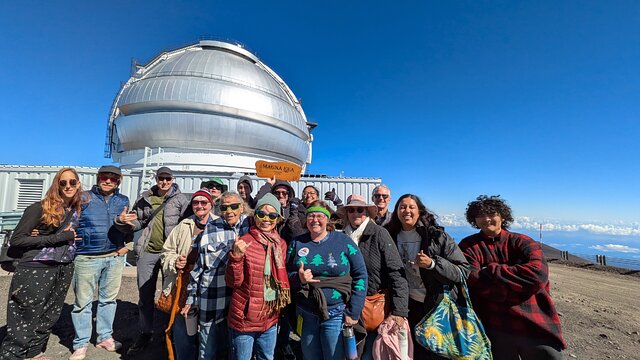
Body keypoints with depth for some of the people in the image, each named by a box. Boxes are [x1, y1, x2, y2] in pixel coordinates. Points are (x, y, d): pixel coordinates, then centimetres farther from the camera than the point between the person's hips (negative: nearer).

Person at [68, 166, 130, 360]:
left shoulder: (123, 200, 9)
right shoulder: (84, 198, 0)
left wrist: (126, 245, 6)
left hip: (115, 257, 3)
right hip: (87, 257, -3)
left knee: (109, 298, 12)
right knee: (83, 300, 6)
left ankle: (105, 336, 27)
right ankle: (81, 344, 21)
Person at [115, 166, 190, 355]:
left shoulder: (180, 199, -3)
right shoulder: (145, 198, 9)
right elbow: (138, 222, 17)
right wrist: (124, 221, -5)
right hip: (147, 251, 4)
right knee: (145, 294, 14)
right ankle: (144, 333, 32)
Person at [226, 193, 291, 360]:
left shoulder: (281, 244, 0)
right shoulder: (244, 242, -15)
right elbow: (233, 282, -16)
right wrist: (236, 256, -29)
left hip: (271, 319, 5)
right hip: (245, 319, -5)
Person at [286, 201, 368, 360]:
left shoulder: (343, 241, -7)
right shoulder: (297, 243, 0)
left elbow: (360, 276, -6)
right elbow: (286, 275, 5)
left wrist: (353, 312, -9)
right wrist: (298, 278, -16)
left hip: (336, 314, -2)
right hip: (305, 314, 3)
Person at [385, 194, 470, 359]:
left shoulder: (437, 236, -9)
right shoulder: (390, 236, 1)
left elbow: (463, 271, -11)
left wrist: (432, 264, -23)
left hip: (436, 307, -2)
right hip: (404, 308, 3)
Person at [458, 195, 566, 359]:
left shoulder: (522, 242, -2)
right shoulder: (468, 246, -4)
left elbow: (538, 274, -19)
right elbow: (472, 282, -17)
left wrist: (490, 272, -17)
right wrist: (520, 284, -14)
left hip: (537, 327, 1)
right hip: (495, 329, 0)